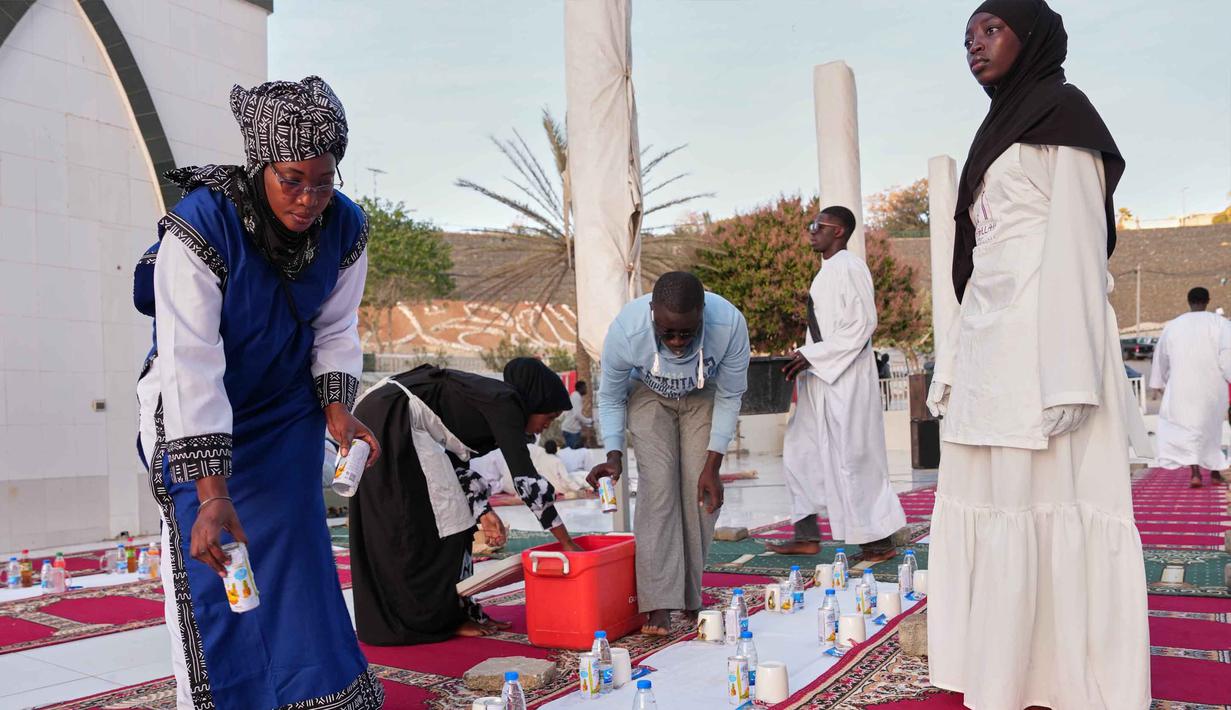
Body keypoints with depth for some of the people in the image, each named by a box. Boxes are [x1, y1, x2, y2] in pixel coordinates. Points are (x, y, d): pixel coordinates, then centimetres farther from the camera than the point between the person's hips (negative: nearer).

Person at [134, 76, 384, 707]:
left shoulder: (345, 227, -15)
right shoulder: (200, 227, -29)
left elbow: (336, 329, -1)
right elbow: (192, 366, -34)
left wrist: (337, 408, -17)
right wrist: (212, 494, -39)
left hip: (285, 406, 4)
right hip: (194, 413, -3)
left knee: (295, 543, 2)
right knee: (206, 555, -6)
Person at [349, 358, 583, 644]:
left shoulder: (487, 400, 16)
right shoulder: (504, 402, -10)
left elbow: (454, 461, 14)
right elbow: (525, 477, -15)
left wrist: (482, 512, 3)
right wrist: (567, 542, -11)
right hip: (392, 421, -10)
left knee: (386, 530, 15)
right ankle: (443, 618, 8)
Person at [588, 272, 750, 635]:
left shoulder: (730, 324, -36)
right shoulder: (625, 330, -36)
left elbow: (730, 397, -19)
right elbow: (610, 398, -16)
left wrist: (712, 465, -21)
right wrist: (613, 455, -29)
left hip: (703, 397, 1)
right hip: (649, 394, -1)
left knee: (701, 491, -9)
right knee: (658, 483, -17)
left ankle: (691, 597, 7)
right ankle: (659, 603, -16)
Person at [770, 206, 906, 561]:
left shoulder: (849, 267, -12)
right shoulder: (828, 270, 16)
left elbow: (863, 324, -19)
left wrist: (811, 355, -19)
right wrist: (804, 359, 9)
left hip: (846, 380, -10)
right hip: (821, 378, 10)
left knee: (852, 457, -4)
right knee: (801, 451, 10)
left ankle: (880, 540, 8)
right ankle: (807, 535, 17)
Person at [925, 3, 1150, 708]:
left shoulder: (1063, 110, 0)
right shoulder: (999, 129, 24)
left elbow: (1079, 241, -10)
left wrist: (1066, 372, -19)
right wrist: (957, 365, 15)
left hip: (1042, 335, -8)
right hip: (989, 345, 8)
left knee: (1048, 505, -7)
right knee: (988, 502, 7)